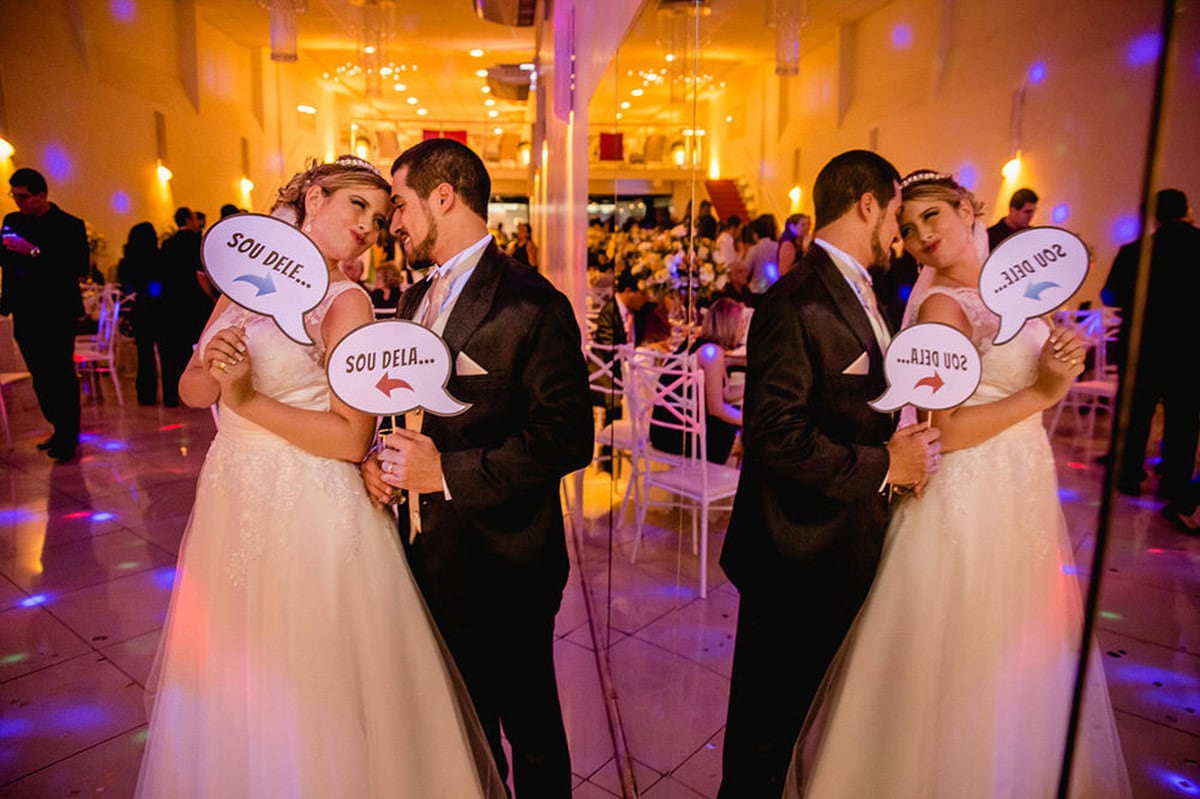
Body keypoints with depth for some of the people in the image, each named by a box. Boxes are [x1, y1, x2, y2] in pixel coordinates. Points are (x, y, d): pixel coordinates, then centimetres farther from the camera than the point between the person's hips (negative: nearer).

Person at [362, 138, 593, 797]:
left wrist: (449, 471, -23)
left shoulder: (531, 305, -17)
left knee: (529, 727, 15)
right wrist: (378, 458, -2)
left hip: (500, 564, -7)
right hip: (428, 556, 8)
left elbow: (567, 438, -22)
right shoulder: (415, 300, 10)